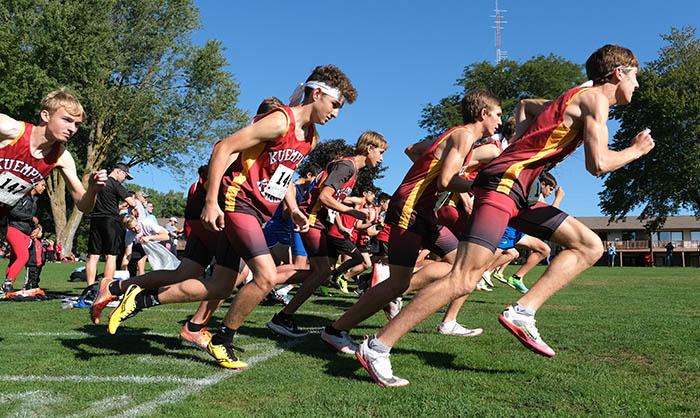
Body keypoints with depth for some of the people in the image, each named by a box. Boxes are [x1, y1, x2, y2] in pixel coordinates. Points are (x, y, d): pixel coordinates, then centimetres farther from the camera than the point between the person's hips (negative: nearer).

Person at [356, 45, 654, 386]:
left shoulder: (575, 99, 25)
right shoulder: (594, 98, -3)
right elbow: (597, 164, -14)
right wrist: (636, 150, 4)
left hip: (516, 191, 10)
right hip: (503, 182, -10)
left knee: (590, 246, 7)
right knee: (464, 279, -18)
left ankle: (521, 312, -4)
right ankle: (377, 347, -13)